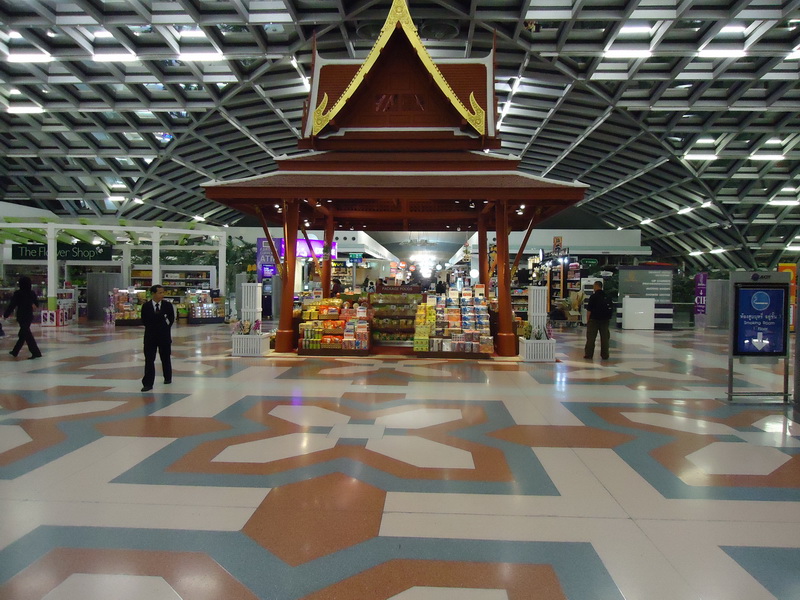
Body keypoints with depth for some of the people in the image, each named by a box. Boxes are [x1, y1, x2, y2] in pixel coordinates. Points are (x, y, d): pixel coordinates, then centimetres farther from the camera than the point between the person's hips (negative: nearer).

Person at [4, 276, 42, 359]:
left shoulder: (18, 294, -13)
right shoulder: (32, 293, 1)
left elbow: (12, 305, -10)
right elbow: (36, 304, 12)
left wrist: (5, 315, 0)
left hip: (22, 316, -6)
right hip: (30, 316, 6)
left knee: (27, 335, -5)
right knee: (22, 334, 17)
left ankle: (36, 352, -12)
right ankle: (15, 351, 30)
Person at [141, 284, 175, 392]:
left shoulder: (168, 305, -1)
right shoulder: (146, 306, 0)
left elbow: (171, 319, 2)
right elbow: (144, 321, 0)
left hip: (164, 335, 1)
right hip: (150, 335, 0)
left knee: (165, 358, 14)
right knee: (149, 360, -4)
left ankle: (167, 378, 34)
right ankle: (148, 384, -3)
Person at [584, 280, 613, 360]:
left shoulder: (593, 296, -10)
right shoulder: (607, 296, 4)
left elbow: (589, 309, -11)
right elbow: (611, 309, 9)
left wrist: (587, 320, -4)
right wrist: (608, 318, 17)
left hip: (594, 319, -4)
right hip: (605, 320, 4)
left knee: (591, 337, 3)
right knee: (604, 337, 8)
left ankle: (588, 354, 3)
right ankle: (605, 355, 10)